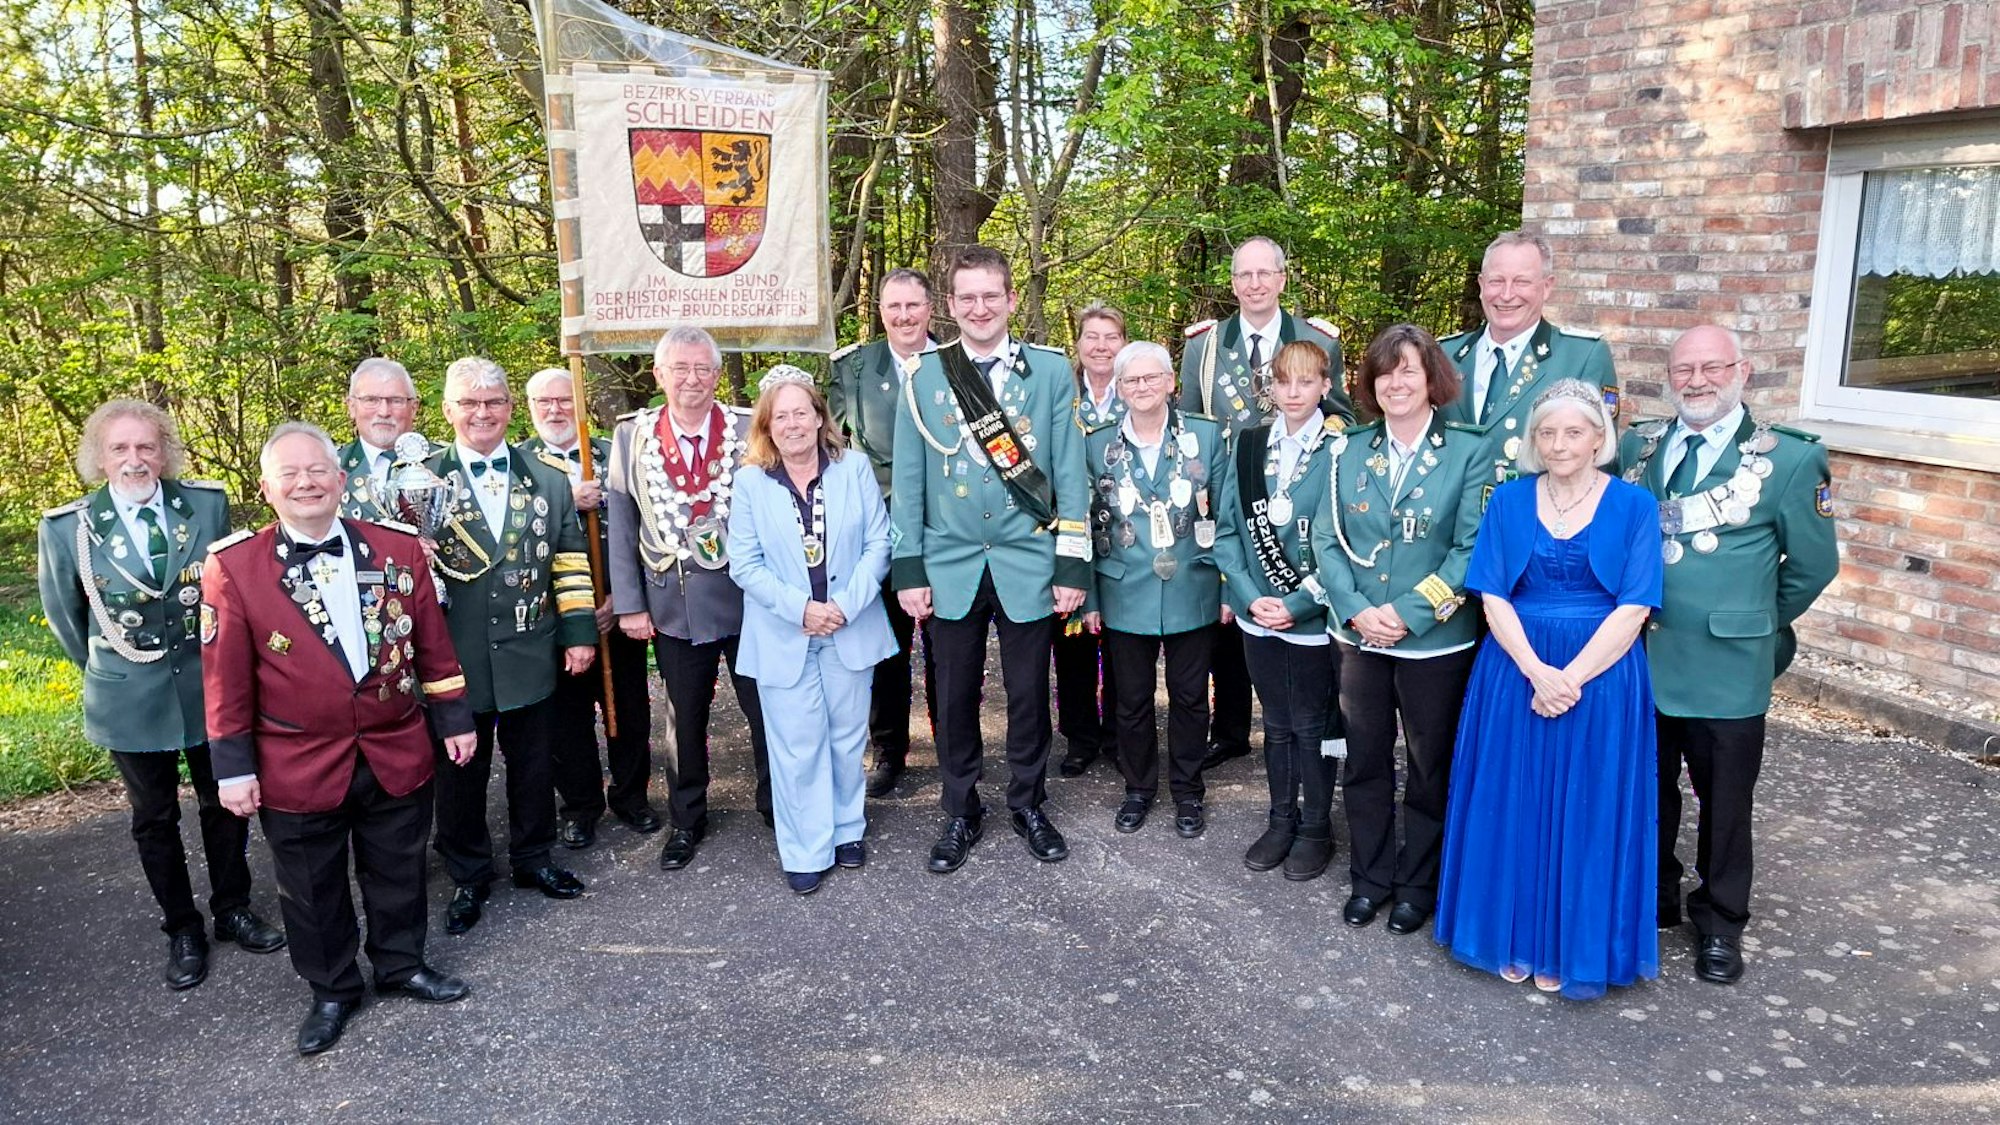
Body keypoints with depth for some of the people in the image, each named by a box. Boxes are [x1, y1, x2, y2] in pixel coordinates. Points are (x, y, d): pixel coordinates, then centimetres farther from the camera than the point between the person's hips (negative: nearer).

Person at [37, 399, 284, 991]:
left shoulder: (208, 504, -8)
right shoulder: (67, 528, -10)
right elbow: (64, 615, 5)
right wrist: (102, 668, 10)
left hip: (208, 687, 1)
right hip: (130, 699, -1)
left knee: (224, 803, 14)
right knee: (154, 819, 13)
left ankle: (232, 910, 33)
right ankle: (182, 930, 28)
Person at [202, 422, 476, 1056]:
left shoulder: (398, 548, -2)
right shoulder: (233, 568, -8)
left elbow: (432, 644, 4)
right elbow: (225, 678, -5)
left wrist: (454, 719, 6)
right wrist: (234, 768, -5)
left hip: (397, 757, 2)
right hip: (298, 768, -2)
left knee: (397, 873, 17)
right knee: (313, 889, 14)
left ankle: (401, 965, 39)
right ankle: (331, 991, 35)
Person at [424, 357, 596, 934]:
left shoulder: (548, 478, 5)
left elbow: (570, 560, 5)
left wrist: (578, 633, 1)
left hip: (530, 654, 2)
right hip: (457, 660, -2)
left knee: (534, 765, 14)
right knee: (460, 770, 11)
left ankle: (533, 858, 33)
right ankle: (468, 876, 28)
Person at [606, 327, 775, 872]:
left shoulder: (749, 430, -4)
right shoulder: (632, 435, 1)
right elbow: (621, 525, 2)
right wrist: (629, 603, -2)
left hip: (748, 597, -1)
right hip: (673, 604, 1)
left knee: (766, 709, 9)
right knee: (685, 718, 15)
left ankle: (777, 806, 30)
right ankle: (687, 820, 32)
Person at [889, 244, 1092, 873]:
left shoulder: (1050, 370, 0)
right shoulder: (924, 376, 2)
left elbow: (1069, 472, -1)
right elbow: (908, 481, 3)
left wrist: (1073, 566, -4)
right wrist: (908, 571, -1)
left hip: (1029, 565, 0)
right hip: (951, 567, 1)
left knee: (1028, 693, 10)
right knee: (955, 697, 9)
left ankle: (1028, 804, 30)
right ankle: (961, 812, 27)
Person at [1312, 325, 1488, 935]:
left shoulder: (1467, 451, -7)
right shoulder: (1352, 450, 3)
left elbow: (1472, 547, -12)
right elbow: (1326, 537, 0)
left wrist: (1410, 611, -18)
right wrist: (1355, 609, -14)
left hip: (1436, 640, -3)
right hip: (1360, 635, 3)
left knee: (1430, 768, 12)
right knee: (1364, 762, 14)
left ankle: (1419, 885, 29)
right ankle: (1370, 877, 31)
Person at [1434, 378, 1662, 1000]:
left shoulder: (1633, 506, -2)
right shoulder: (1509, 500, 3)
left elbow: (1633, 608, -7)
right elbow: (1493, 597, -2)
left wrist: (1572, 677, -17)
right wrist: (1537, 672, -16)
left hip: (1600, 678, -1)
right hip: (1515, 673, 2)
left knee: (1586, 813, 5)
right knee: (1512, 806, 7)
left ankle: (1569, 948, 22)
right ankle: (1515, 936, 23)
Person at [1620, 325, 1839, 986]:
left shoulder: (1789, 459, -7)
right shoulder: (1638, 446, 3)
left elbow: (1814, 565, 1)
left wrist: (1753, 625, 7)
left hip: (1727, 671, -3)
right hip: (1640, 660, 3)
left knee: (1724, 802, 11)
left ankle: (1720, 922, 30)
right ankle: (1653, 899, 35)